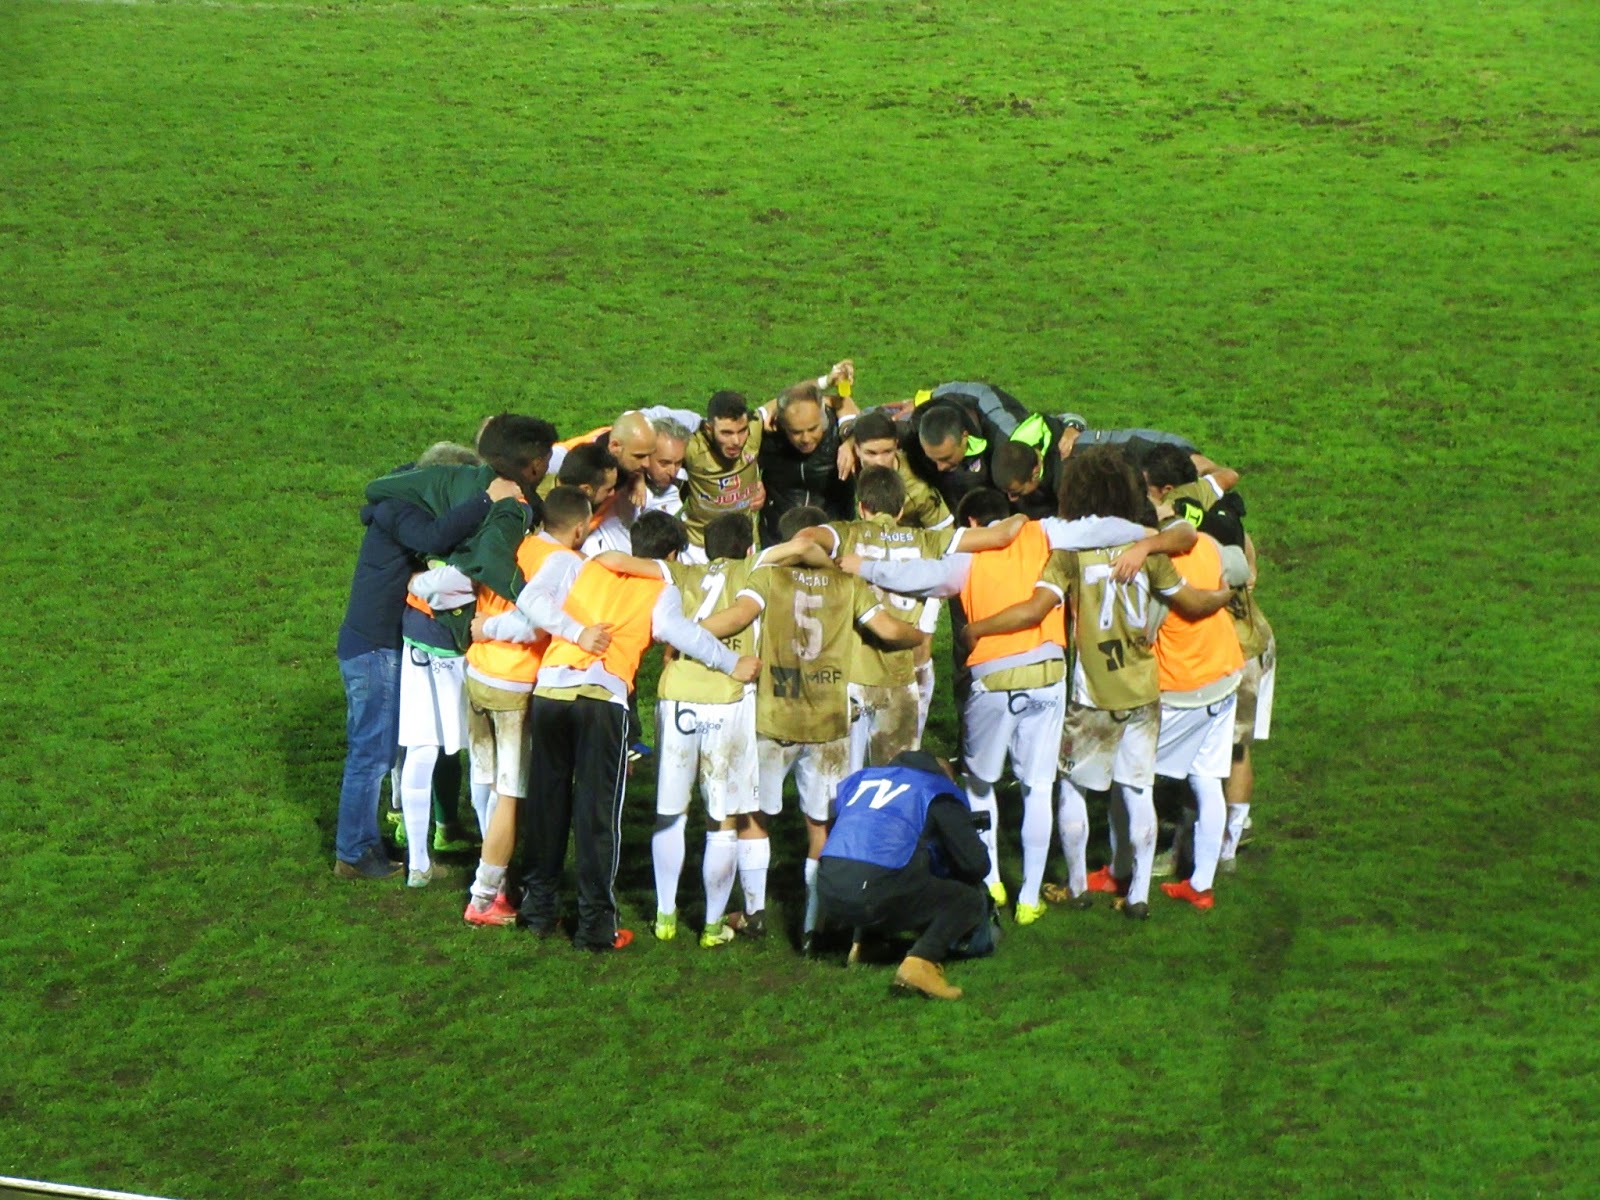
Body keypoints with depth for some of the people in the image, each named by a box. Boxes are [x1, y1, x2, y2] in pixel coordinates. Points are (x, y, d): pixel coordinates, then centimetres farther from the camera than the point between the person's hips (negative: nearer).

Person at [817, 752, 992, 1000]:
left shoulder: (862, 778, 28)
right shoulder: (940, 794, 14)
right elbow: (976, 864, 8)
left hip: (829, 891, 7)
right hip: (876, 894, -7)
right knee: (970, 902, 10)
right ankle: (919, 963, -11)